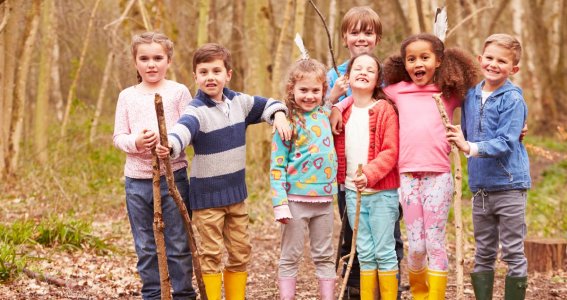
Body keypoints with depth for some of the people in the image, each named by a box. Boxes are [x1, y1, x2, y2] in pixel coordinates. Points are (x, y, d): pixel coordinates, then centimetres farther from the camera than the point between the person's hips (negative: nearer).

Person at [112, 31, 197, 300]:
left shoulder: (178, 91, -1)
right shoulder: (127, 96, 7)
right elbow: (118, 137, 6)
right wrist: (136, 142, -15)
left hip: (172, 177, -3)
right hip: (136, 180, 3)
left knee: (178, 246, 3)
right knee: (145, 248, 11)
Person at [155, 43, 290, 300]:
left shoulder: (239, 102, 3)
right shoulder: (197, 110, -17)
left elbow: (266, 104, 21)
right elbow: (184, 128, -38)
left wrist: (279, 116, -1)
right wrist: (169, 145, -59)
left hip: (236, 192, 6)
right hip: (207, 196, -6)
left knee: (241, 252, 13)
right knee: (212, 255, -1)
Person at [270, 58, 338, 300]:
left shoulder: (325, 115, 6)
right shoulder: (288, 122, -8)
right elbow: (277, 166, -10)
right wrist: (280, 203, -16)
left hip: (324, 198, 5)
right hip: (296, 198, -5)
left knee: (325, 256, 11)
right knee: (290, 257, 3)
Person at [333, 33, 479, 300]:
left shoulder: (450, 93, 8)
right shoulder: (398, 90, 12)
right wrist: (337, 107, 13)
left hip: (439, 175, -1)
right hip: (408, 175, 1)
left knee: (435, 242, -1)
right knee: (415, 246, 2)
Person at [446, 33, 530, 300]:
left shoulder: (513, 100, -11)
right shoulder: (471, 96, 8)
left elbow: (505, 143, -19)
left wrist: (471, 148, -28)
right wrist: (460, 141, 0)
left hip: (509, 186, -6)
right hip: (480, 187, 6)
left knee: (514, 254, 1)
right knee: (483, 255, 13)